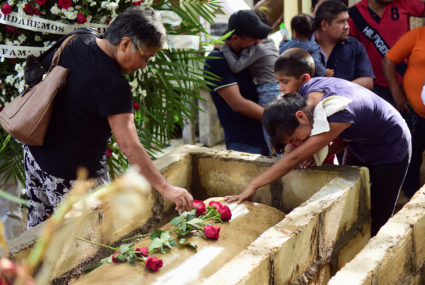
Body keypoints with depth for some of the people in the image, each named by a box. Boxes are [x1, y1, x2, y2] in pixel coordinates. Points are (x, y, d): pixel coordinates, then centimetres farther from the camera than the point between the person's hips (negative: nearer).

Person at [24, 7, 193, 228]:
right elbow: (129, 146, -29)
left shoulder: (78, 43, -2)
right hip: (72, 173, -9)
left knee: (39, 225, 21)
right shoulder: (113, 84, -26)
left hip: (36, 151, 9)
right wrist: (165, 189, -26)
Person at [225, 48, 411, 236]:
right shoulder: (308, 88, -19)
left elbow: (295, 157, -40)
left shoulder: (338, 114, -42)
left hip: (390, 151, -8)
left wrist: (253, 186, -38)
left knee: (376, 222, -3)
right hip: (358, 145, 8)